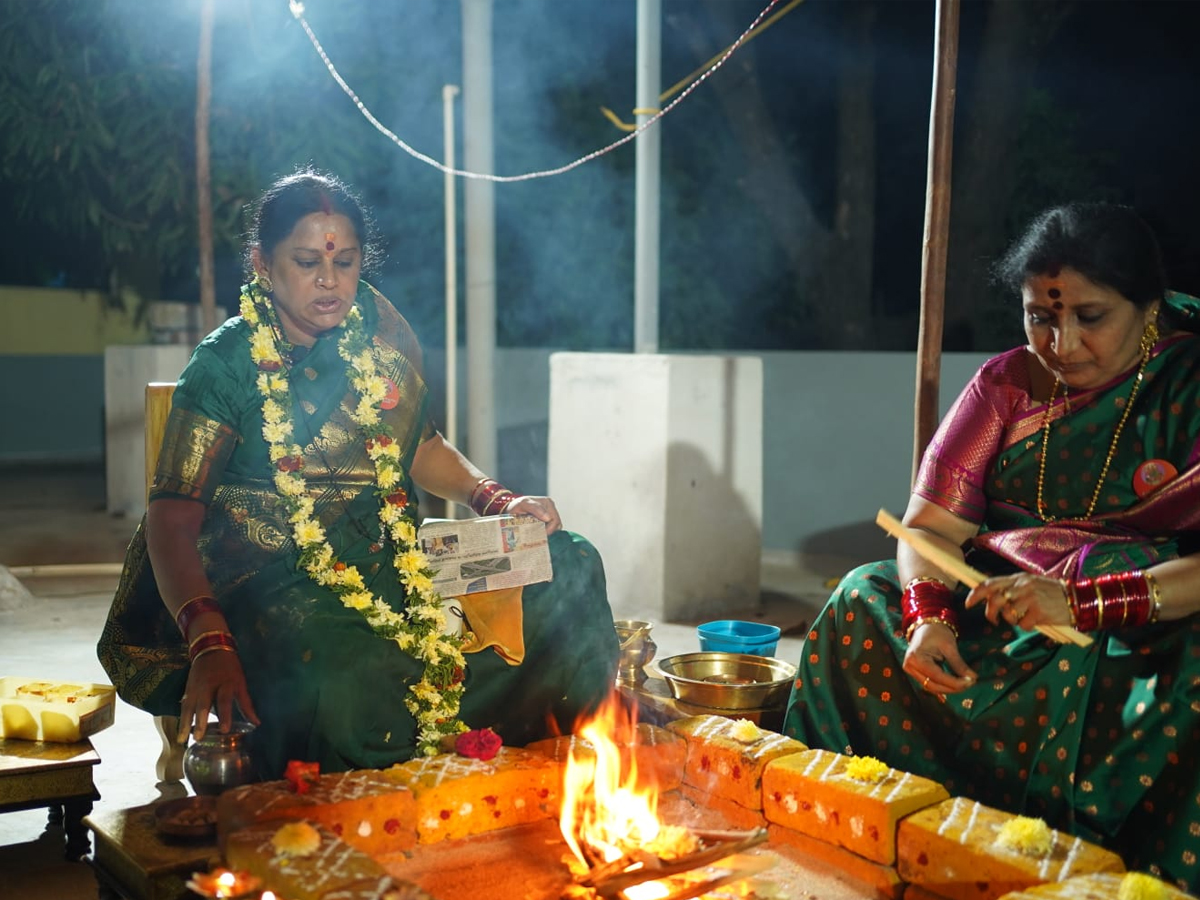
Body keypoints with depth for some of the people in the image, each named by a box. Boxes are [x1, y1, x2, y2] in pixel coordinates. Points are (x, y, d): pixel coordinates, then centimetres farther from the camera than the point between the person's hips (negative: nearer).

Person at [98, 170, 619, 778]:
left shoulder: (377, 329, 8)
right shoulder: (226, 366, -7)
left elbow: (420, 446, 20)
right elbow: (172, 519, -12)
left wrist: (496, 501, 1)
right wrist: (210, 646, -28)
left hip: (391, 563, 6)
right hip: (274, 584, -5)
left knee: (567, 565, -12)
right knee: (350, 680, -40)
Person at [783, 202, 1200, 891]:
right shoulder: (1008, 383, 7)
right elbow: (931, 525, 0)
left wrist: (1085, 601, -31)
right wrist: (929, 614, -21)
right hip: (995, 601, 4)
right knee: (866, 602, -18)